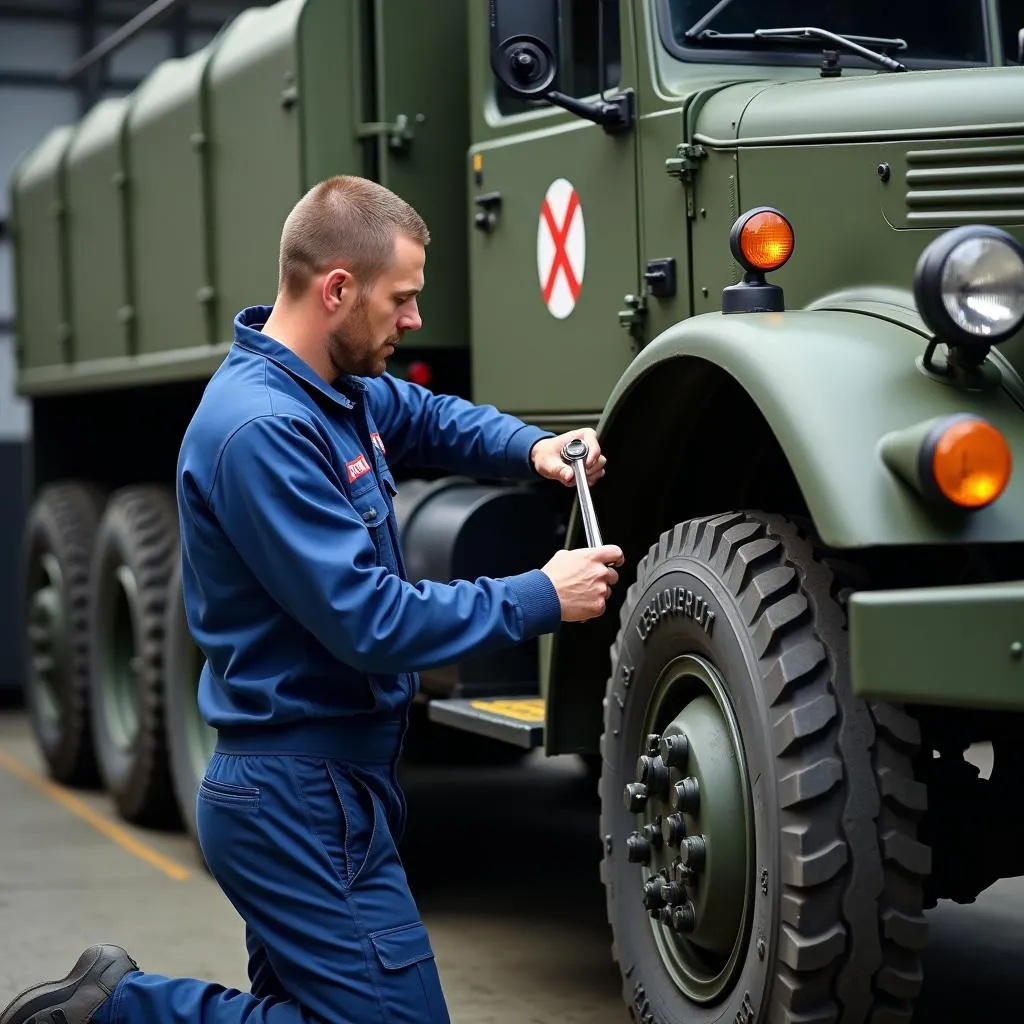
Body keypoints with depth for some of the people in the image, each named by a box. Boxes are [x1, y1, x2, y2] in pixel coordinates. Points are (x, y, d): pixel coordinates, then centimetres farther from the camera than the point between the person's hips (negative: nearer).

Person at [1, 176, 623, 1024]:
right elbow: (371, 622, -25)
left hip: (303, 790, 10)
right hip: (306, 799, -10)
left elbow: (427, 415, 29)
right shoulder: (263, 428, -23)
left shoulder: (336, 387, 7)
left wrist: (531, 448, 9)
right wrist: (541, 599, -16)